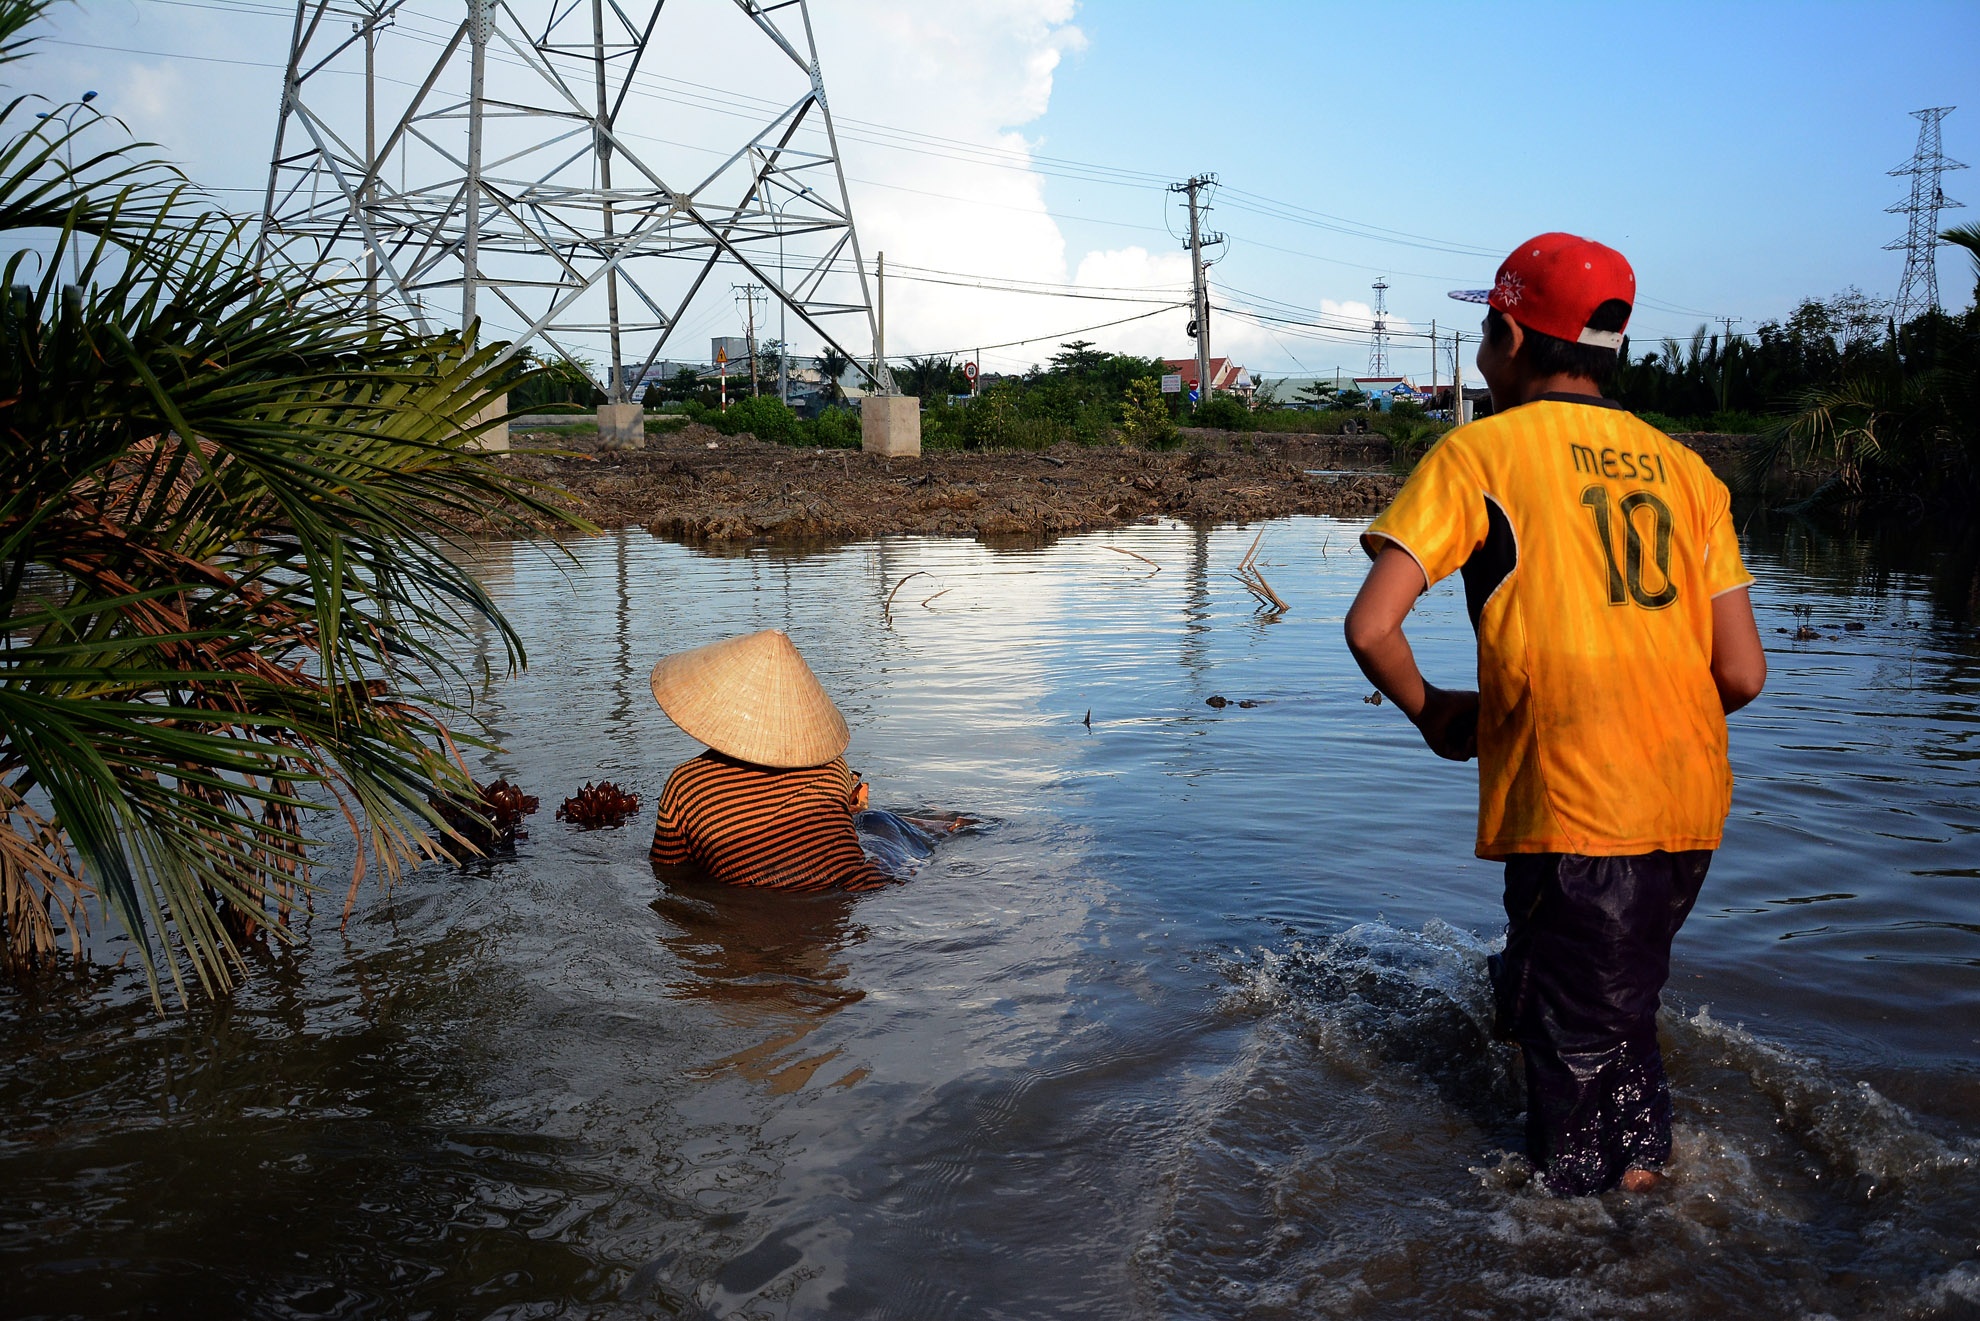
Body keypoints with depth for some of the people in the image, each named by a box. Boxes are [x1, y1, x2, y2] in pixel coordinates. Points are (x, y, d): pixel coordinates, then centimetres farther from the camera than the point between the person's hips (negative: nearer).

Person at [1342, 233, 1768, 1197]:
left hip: (1573, 807, -6)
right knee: (1621, 996, 27)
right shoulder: (1686, 469, 11)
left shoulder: (1479, 452, -3)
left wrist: (1434, 715, 6)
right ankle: (1642, 1161, 31)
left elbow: (1371, 628, -12)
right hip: (1692, 802, 6)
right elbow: (1743, 675, 6)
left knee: (1574, 1030, 9)